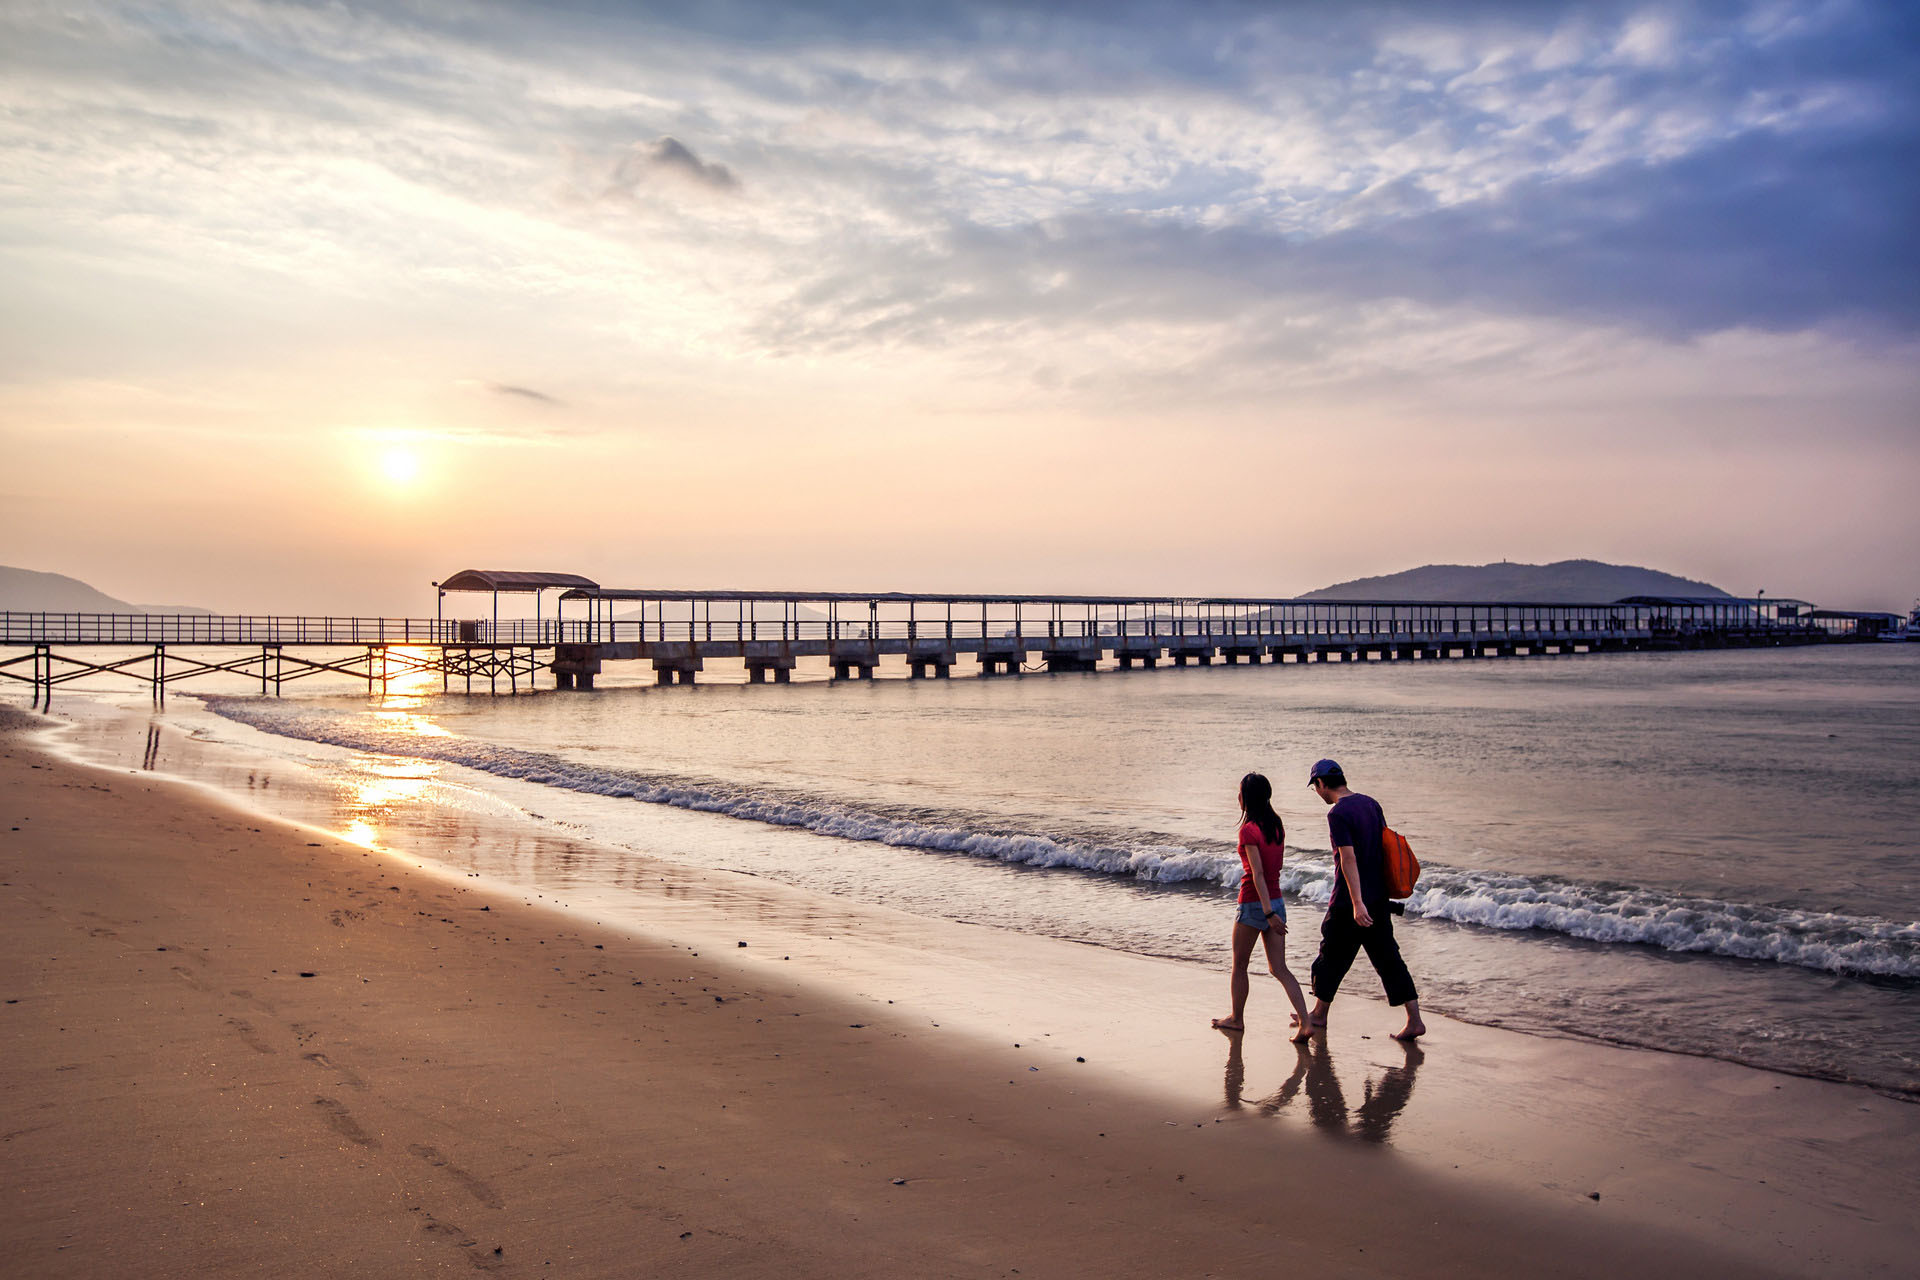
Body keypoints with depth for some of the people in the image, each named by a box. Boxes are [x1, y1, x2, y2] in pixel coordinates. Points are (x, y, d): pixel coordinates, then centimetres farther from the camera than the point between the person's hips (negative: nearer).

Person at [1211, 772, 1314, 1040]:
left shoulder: (1249, 830, -16)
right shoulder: (1277, 827, 7)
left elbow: (1257, 873, -21)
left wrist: (1269, 913, -24)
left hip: (1253, 904, -7)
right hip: (1276, 901, 7)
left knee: (1239, 965, 13)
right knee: (1279, 968, 6)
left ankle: (1236, 1018, 26)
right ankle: (1305, 1022, -6)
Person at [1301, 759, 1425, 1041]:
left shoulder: (1338, 813, -16)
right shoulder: (1371, 804, 8)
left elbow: (1349, 858, -23)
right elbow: (1384, 847, 14)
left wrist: (1357, 903, -25)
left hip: (1349, 899, -7)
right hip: (1379, 897, 7)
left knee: (1332, 956, 9)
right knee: (1388, 957, 10)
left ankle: (1319, 1015, 24)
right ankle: (1414, 1020, 5)